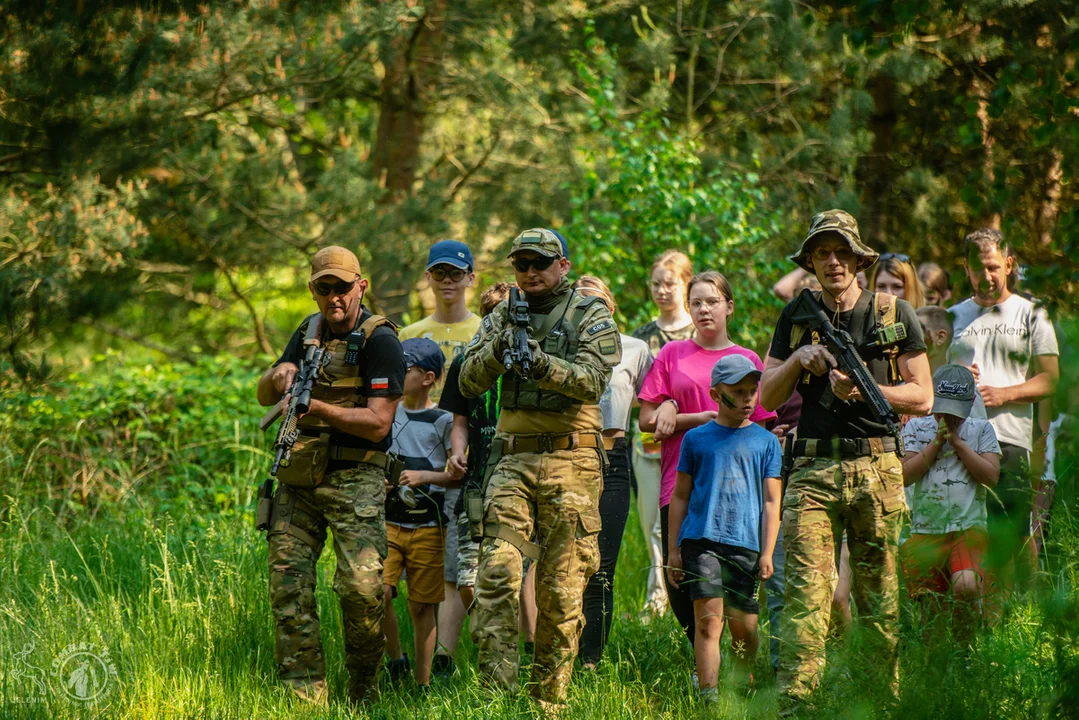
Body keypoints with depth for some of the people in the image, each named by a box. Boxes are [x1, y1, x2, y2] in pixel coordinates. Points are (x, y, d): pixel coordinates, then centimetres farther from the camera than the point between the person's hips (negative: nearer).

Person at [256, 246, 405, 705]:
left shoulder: (379, 340, -7)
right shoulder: (310, 332, 15)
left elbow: (377, 423, -14)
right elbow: (264, 396, 19)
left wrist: (318, 408, -24)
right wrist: (279, 376, -5)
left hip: (355, 478, -6)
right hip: (299, 475, 6)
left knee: (362, 587, -17)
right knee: (287, 583, -3)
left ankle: (364, 692, 1)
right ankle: (305, 696, 1)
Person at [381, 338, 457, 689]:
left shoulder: (443, 422, -3)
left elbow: (459, 474, -4)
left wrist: (424, 476, -17)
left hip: (427, 526, -3)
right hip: (387, 521, 3)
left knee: (421, 607, 3)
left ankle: (422, 681, 14)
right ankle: (396, 660, 6)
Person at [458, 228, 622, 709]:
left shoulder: (591, 317, 4)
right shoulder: (502, 316, 15)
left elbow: (592, 381, -11)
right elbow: (469, 383, 7)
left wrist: (539, 362, -26)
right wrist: (498, 349, -13)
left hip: (570, 460, -2)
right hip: (512, 458, 2)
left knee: (562, 588, 0)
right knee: (496, 573, -12)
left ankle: (550, 697, 6)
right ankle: (497, 690, -14)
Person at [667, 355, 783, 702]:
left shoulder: (766, 442, 11)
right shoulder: (696, 439, 10)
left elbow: (772, 501, 9)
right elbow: (680, 496, 14)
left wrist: (767, 553, 0)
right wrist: (673, 550, 9)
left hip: (746, 544, 1)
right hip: (701, 540, -1)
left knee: (744, 627, 3)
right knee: (708, 621, -12)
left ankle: (745, 684, 27)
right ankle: (709, 695, -17)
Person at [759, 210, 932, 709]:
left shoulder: (894, 315, 6)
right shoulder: (796, 317, 11)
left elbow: (922, 398, 5)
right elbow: (768, 397, 11)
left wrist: (862, 389, -9)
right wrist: (798, 359, -6)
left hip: (876, 469, 0)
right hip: (812, 469, 0)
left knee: (880, 597, 5)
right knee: (805, 592, -11)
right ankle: (796, 702, -16)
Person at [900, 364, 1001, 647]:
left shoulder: (981, 430, 10)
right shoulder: (916, 428, 11)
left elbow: (991, 476, -3)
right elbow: (906, 475, 0)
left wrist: (957, 442, -5)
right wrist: (937, 442, -5)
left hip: (968, 529, -2)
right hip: (925, 531, 2)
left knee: (966, 586, -28)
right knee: (929, 611, -2)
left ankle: (964, 648, -7)